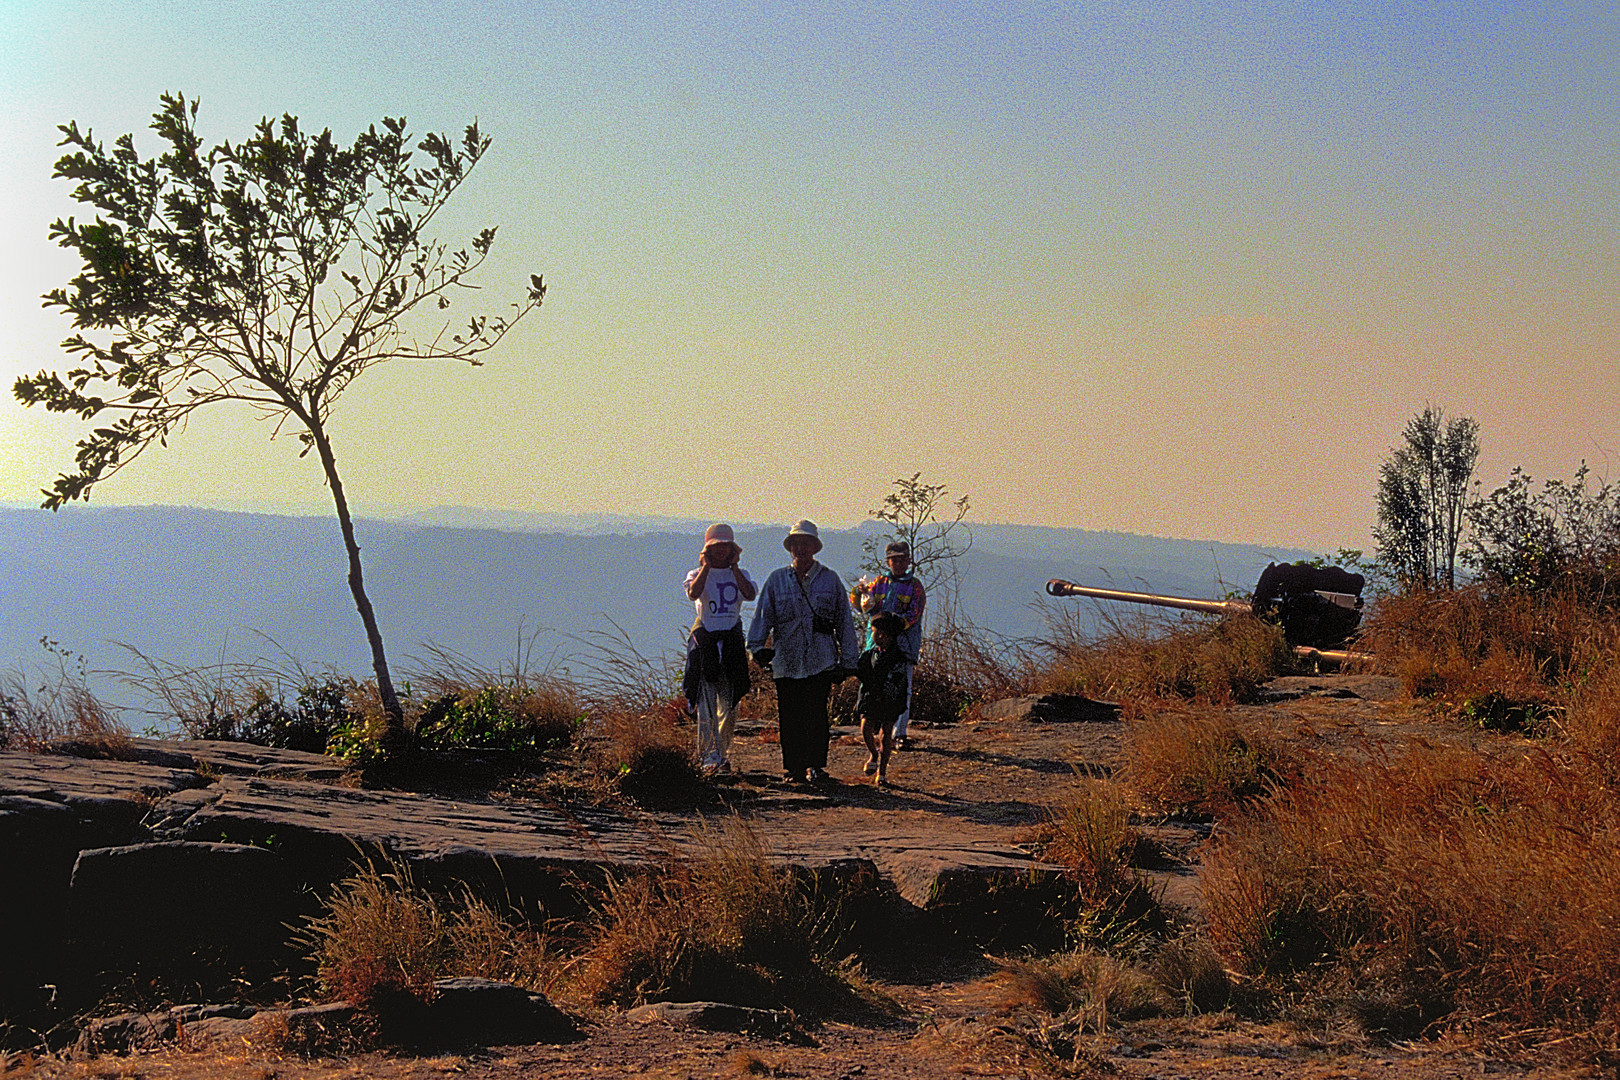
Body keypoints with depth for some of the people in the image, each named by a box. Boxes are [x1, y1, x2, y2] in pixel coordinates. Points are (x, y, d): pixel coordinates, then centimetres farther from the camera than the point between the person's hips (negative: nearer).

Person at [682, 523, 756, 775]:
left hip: (732, 640, 3)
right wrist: (706, 566, -12)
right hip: (705, 640, -3)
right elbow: (693, 593, -18)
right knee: (706, 703, -10)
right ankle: (709, 757, -10)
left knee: (729, 704, 5)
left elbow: (750, 594, -10)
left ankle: (723, 756, 16)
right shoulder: (698, 574, 5)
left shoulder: (740, 574, 11)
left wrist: (734, 566, -7)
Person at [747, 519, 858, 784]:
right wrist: (757, 645, -9)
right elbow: (762, 614, 6)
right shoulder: (776, 580, 11)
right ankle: (792, 767, 12)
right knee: (788, 717, 2)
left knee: (816, 714, -8)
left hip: (821, 661, -1)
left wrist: (847, 660, 8)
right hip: (786, 660, 1)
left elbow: (845, 621, 11)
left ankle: (816, 766, 2)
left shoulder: (829, 580, 9)